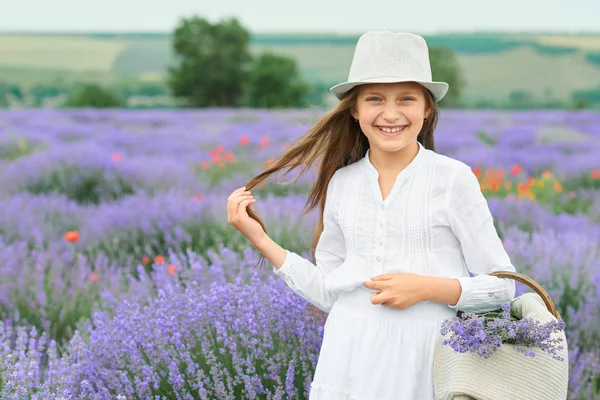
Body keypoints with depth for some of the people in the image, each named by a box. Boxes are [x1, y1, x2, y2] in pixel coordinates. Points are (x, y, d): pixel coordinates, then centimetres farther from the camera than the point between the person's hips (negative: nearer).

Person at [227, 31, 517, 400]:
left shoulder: (454, 178, -5)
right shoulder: (341, 183, 5)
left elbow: (502, 286, -2)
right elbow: (329, 293, 7)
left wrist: (427, 288, -16)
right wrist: (259, 238, 3)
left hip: (423, 359, -3)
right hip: (350, 356, 3)